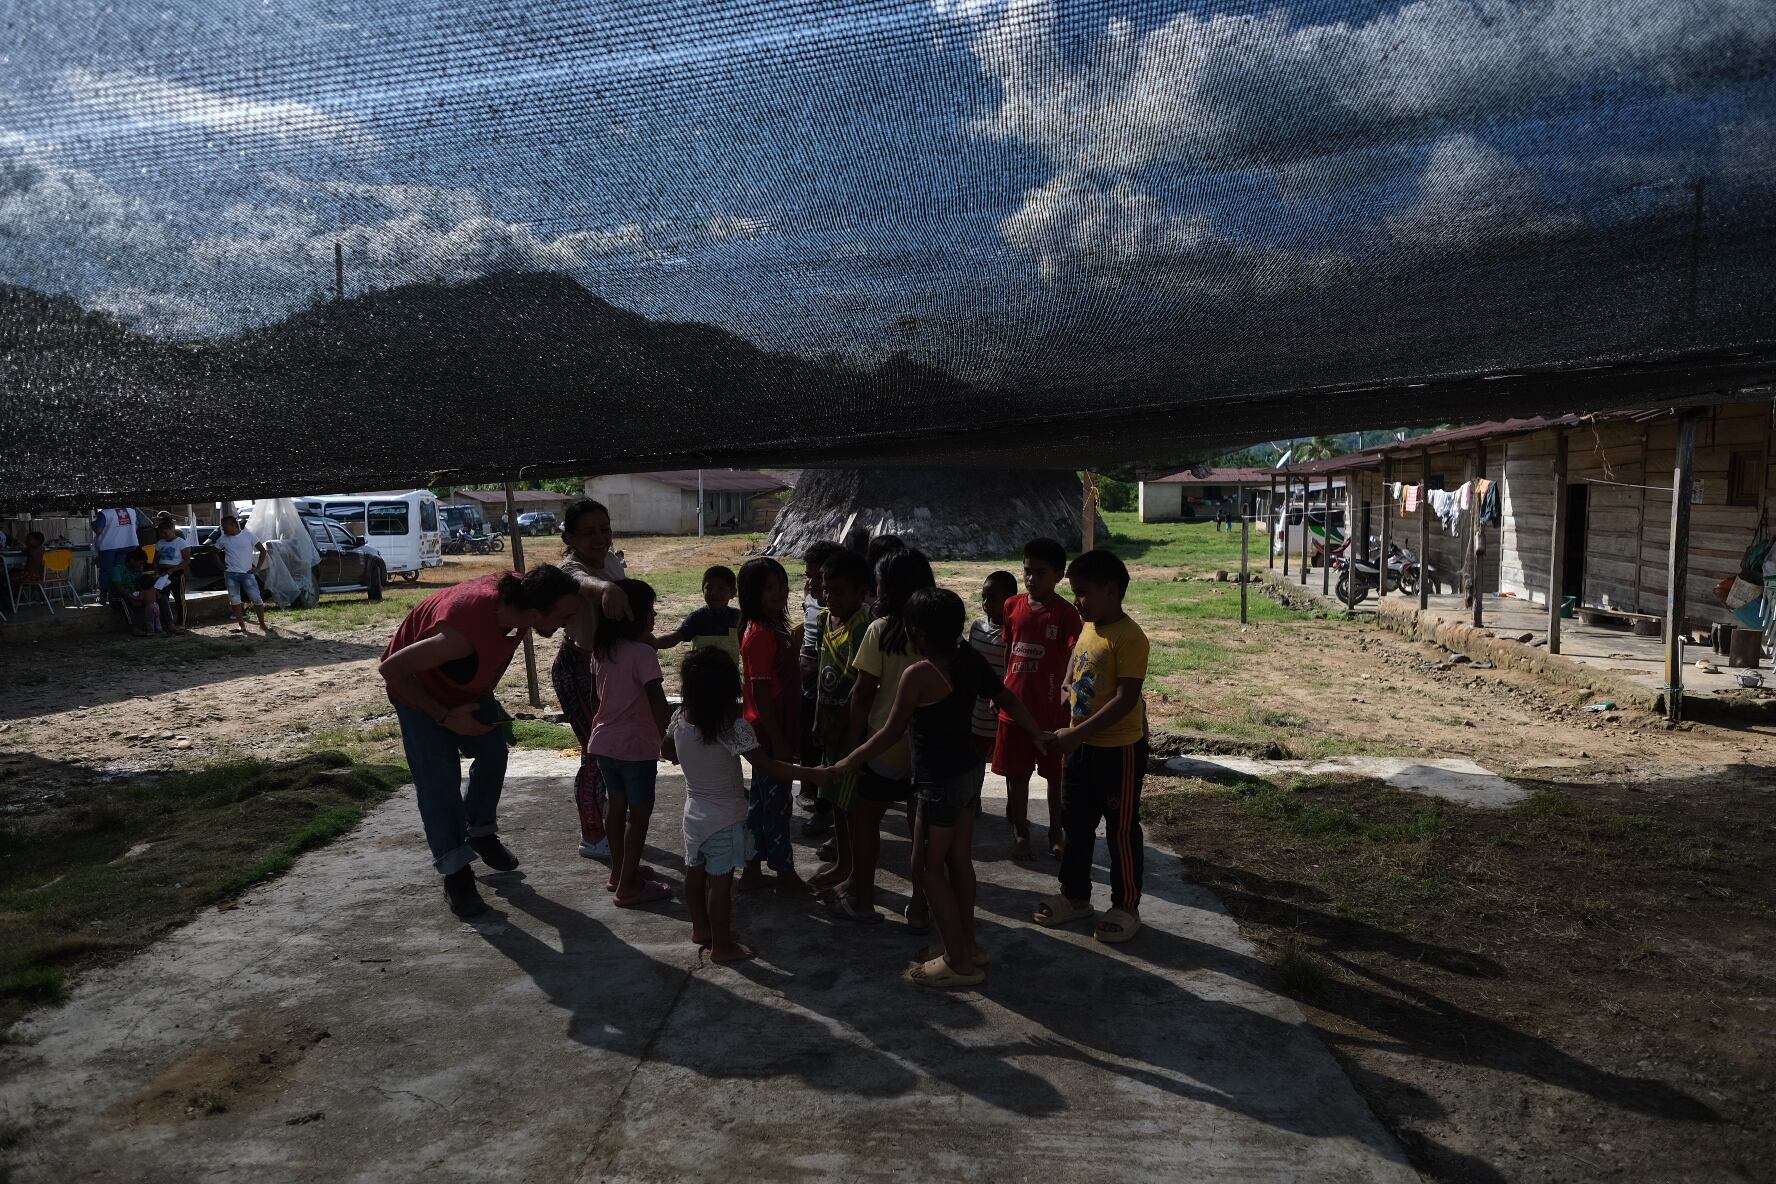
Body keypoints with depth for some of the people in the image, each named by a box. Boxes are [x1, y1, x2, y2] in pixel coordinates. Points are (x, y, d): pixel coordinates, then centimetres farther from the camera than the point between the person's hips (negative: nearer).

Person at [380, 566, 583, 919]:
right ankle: (455, 873, 2)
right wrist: (445, 717, -30)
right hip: (419, 688, -7)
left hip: (469, 683, 7)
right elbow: (391, 669, -35)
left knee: (493, 753, 9)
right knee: (440, 776, -8)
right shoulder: (465, 631, -46)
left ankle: (481, 834, 32)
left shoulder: (517, 590, -28)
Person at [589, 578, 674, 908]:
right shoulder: (643, 653, -20)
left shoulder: (602, 650, 3)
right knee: (639, 812, 4)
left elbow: (601, 694, 12)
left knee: (617, 806, 21)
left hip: (604, 742, 8)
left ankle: (620, 871, 34)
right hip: (636, 747, -7)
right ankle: (628, 886, 8)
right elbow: (658, 704, -20)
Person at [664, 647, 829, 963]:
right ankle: (722, 945, 16)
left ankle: (701, 928, 39)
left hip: (695, 813, 6)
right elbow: (771, 767, -24)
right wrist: (816, 774, -20)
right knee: (720, 882, 4)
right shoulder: (734, 727, -25)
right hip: (725, 819, -6)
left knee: (695, 873, 20)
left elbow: (666, 751, 11)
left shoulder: (680, 719, -7)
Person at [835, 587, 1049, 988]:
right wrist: (1037, 735, 20)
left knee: (927, 868, 4)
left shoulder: (918, 674, -22)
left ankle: (958, 962, 9)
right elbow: (1007, 699, 6)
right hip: (970, 768, 8)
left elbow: (892, 731, -15)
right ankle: (966, 944, 30)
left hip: (941, 780, -8)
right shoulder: (971, 658, -1)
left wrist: (850, 762, -3)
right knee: (959, 860, 19)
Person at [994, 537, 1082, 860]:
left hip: (1051, 708, -4)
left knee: (1055, 775, 9)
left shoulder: (1065, 613, -9)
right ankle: (1020, 834, 25)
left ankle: (1056, 836, 24)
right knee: (1016, 773, 11)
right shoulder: (1013, 607, 4)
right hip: (1015, 704, 4)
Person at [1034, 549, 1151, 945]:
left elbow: (1126, 699, -25)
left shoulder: (1129, 638, -20)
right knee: (1076, 824, 17)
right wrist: (1070, 736, 13)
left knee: (1121, 830, 5)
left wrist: (1076, 734, -26)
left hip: (1120, 750, -8)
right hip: (1083, 747, 8)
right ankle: (1075, 895, 32)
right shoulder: (1087, 630, 6)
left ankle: (1126, 907, 19)